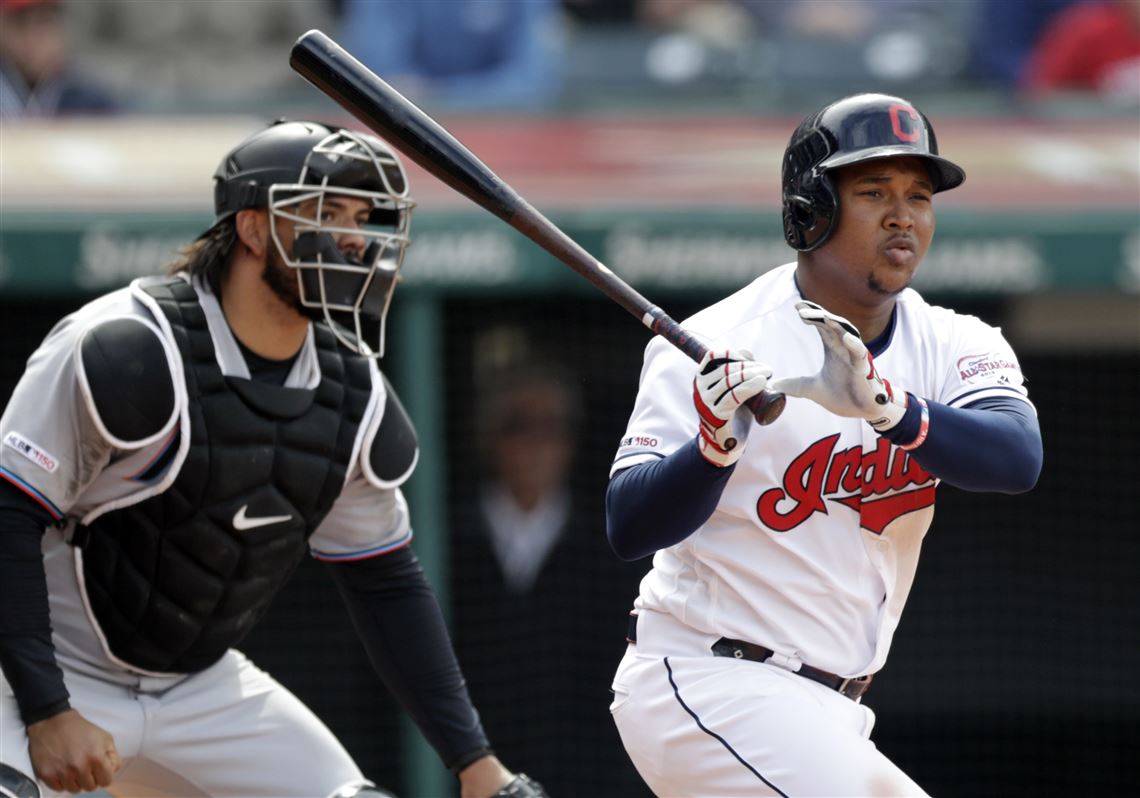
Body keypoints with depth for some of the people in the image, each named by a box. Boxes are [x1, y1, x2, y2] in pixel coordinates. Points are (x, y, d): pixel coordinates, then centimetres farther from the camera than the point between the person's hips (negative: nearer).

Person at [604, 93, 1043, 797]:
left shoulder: (955, 347, 2)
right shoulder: (719, 346, -12)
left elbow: (1019, 458, -20)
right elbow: (628, 529, -17)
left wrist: (883, 403, -37)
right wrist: (716, 443, -36)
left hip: (826, 711, 7)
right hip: (703, 682, -7)